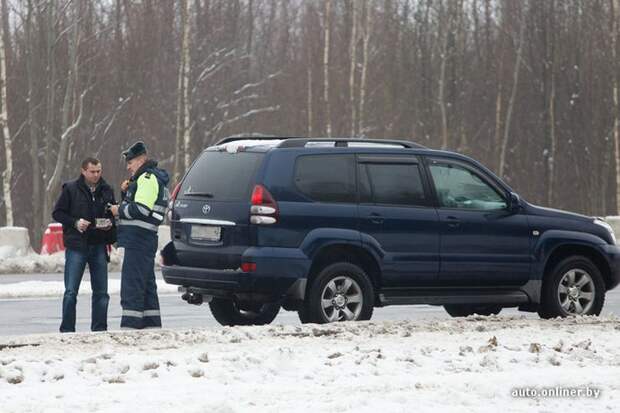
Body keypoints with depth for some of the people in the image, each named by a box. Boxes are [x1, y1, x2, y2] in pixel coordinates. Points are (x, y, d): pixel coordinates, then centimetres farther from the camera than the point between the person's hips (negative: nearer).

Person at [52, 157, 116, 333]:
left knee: (101, 292, 5)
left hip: (99, 246, 4)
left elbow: (114, 214, 20)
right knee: (71, 292, -5)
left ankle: (99, 328, 13)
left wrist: (110, 224, -2)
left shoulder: (107, 191, 9)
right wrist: (75, 222, -14)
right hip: (76, 246, -4)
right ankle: (67, 330, 0)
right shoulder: (71, 189, -2)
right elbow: (57, 213, 0)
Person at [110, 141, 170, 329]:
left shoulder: (148, 178, -11)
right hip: (147, 238, 11)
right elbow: (135, 204, 25)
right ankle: (152, 324, 20)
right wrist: (126, 192, 9)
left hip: (138, 238, -11)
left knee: (131, 285, -13)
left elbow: (141, 209, -21)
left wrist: (119, 210, -9)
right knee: (147, 285, 15)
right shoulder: (151, 178, 22)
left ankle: (130, 325, -17)